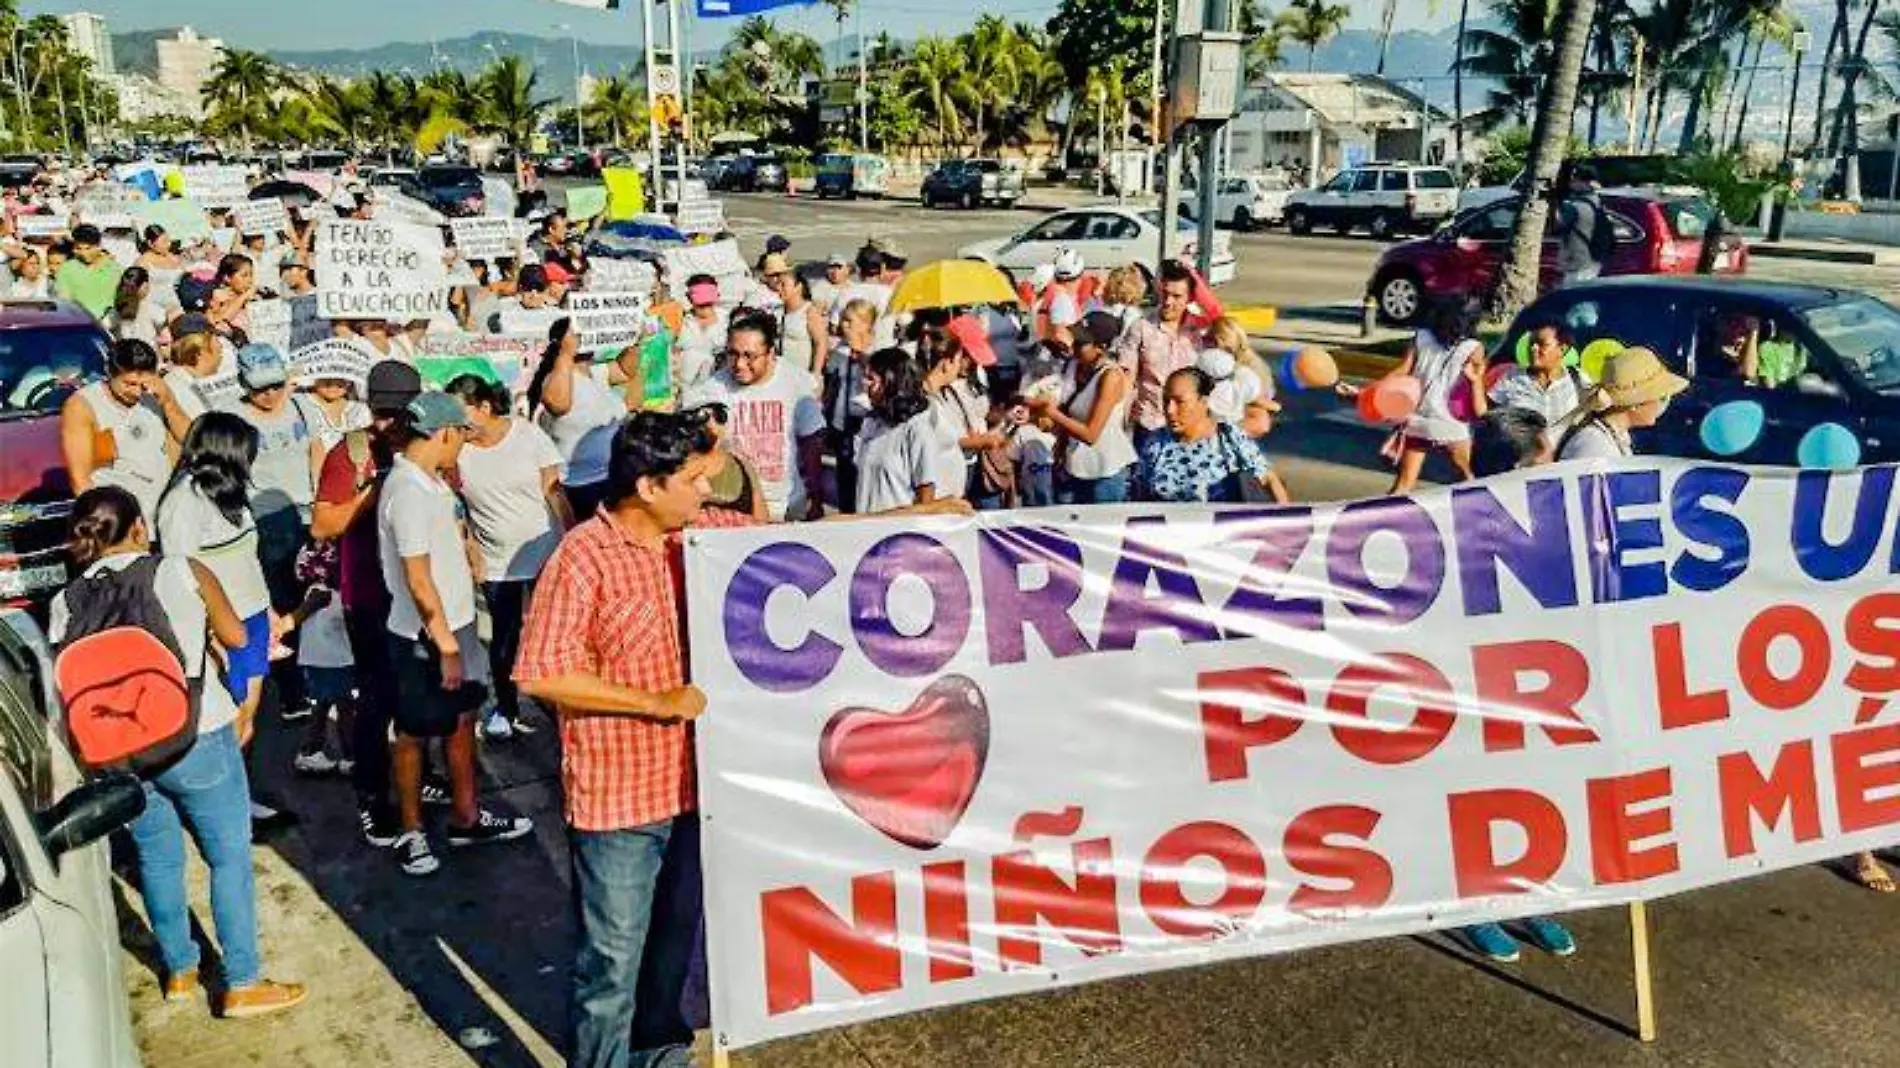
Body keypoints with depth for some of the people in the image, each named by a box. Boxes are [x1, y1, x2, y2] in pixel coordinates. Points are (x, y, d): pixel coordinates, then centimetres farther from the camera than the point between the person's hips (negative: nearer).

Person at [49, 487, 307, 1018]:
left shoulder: (65, 603, -2)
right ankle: (243, 985, 14)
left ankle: (179, 971, 35)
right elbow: (235, 637, 4)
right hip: (197, 739, -4)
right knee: (230, 858, 8)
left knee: (157, 858, 20)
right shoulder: (184, 573, -8)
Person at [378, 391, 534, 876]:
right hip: (424, 636, -9)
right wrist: (445, 645, -20)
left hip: (454, 623, 9)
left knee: (462, 719, 18)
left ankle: (466, 818, 31)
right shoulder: (408, 491, -24)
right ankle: (411, 833, 22)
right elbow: (418, 580, -24)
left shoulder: (429, 480, 6)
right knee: (415, 733, 7)